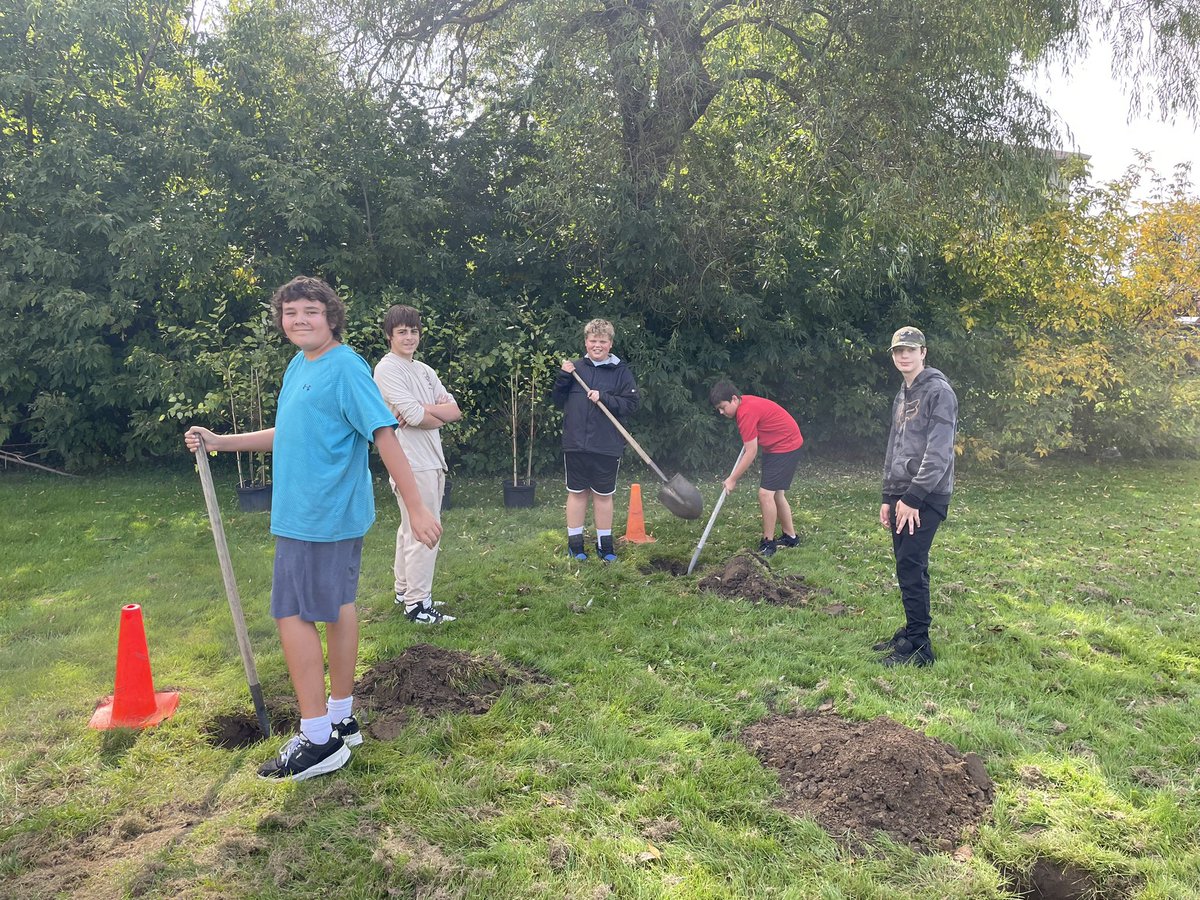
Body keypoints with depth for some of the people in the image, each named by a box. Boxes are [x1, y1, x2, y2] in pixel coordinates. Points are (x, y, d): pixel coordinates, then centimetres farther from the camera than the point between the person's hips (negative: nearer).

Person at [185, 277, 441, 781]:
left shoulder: (345, 368, -16)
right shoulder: (297, 366, 13)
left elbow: (384, 435, -21)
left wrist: (416, 507, -25)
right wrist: (219, 442, 21)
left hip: (319, 517, -9)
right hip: (333, 514, 9)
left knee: (293, 614, -4)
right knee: (337, 608, 16)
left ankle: (319, 740, 5)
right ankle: (341, 719, 29)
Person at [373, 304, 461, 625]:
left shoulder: (424, 370, 16)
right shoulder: (387, 369, -8)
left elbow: (455, 411, 5)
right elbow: (416, 417, -19)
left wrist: (421, 409, -12)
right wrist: (439, 414, 0)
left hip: (433, 460, 9)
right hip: (412, 462, -9)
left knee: (411, 529, 17)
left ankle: (404, 590, 28)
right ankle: (418, 604, 1)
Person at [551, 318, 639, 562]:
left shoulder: (621, 372, -1)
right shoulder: (575, 368, 5)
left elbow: (632, 403, -7)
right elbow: (558, 402, 8)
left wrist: (604, 398, -17)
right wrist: (562, 378, -7)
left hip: (607, 447, -1)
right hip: (575, 444, 1)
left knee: (603, 495, 9)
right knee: (577, 493, 9)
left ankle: (605, 544, 22)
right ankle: (575, 542, 20)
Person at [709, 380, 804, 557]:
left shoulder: (746, 413, -26)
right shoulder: (745, 402, 3)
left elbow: (751, 452, -24)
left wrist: (732, 479, -18)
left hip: (786, 447, -10)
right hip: (776, 446, 10)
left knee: (765, 493, -13)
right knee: (776, 494, 16)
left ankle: (768, 543, -4)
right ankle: (790, 537, 29)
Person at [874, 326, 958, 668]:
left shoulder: (939, 392, -10)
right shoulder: (901, 397, 18)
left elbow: (938, 453, -18)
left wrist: (913, 497, -19)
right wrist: (889, 497, 17)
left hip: (926, 496, -8)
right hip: (902, 495, 8)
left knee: (911, 568, -9)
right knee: (908, 567, 13)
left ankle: (918, 648, -2)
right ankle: (910, 633, 24)